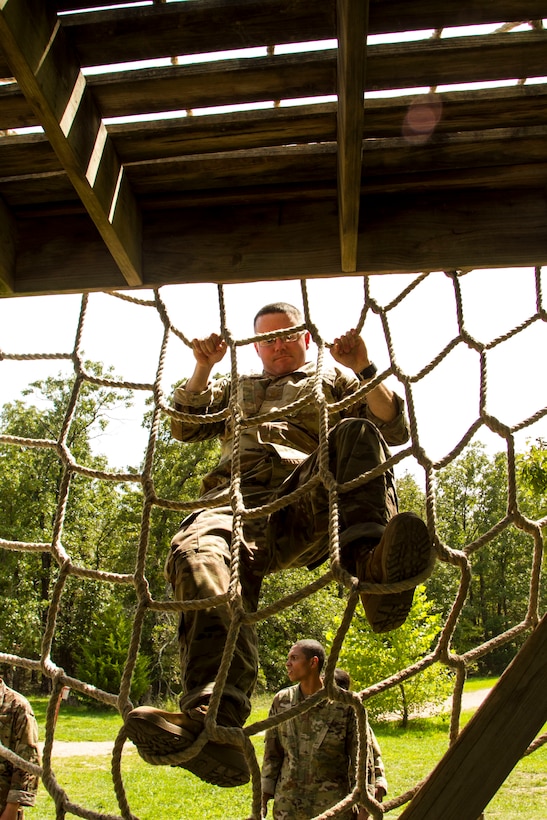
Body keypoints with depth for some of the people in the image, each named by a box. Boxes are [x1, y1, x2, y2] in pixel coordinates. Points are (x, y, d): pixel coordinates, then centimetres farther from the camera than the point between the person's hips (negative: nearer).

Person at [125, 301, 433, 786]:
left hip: (309, 497, -1)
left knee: (356, 434, -31)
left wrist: (364, 370, 4)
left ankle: (372, 563, -53)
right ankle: (215, 722, -53)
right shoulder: (235, 389, 41)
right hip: (237, 498, 1)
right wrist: (204, 367, 18)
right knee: (198, 551, -36)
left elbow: (394, 430, 19)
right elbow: (184, 426, 29)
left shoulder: (334, 380, 32)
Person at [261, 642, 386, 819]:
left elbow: (362, 755, -4)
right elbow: (272, 753, 9)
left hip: (333, 805, -3)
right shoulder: (281, 701, 0)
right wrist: (264, 795, 7)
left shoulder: (344, 704, -9)